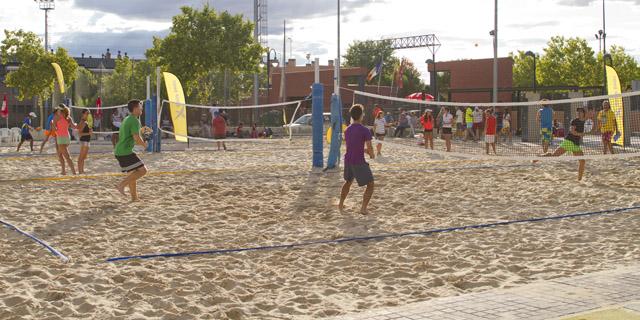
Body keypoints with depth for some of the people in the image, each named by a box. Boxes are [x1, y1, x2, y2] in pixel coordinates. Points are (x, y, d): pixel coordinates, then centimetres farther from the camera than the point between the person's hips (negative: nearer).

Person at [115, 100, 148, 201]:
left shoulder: (127, 119, 19)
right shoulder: (135, 121, -12)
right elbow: (137, 138, -20)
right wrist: (144, 144, -1)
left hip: (119, 151, 10)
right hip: (125, 152, -10)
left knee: (132, 173, 16)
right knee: (142, 170, -10)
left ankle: (134, 197, 17)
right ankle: (122, 185, -15)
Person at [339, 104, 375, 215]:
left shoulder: (347, 130, 8)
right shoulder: (365, 130, -14)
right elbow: (369, 148, -15)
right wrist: (372, 154, 7)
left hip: (348, 159, 7)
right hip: (359, 162, -7)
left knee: (348, 181, 28)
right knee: (370, 184, 6)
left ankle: (341, 205, 32)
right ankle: (363, 208, -1)